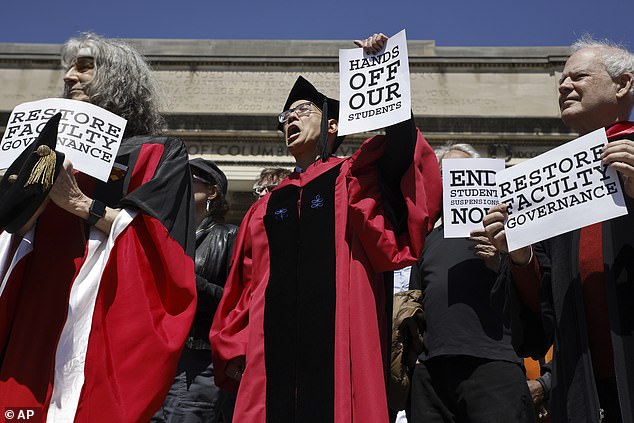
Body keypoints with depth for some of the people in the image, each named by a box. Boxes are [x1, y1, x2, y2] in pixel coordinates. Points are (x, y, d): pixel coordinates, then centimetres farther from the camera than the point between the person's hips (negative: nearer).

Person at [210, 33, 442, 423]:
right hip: (272, 358, 3)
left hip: (341, 354, -3)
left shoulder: (354, 179, 12)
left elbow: (400, 144, -7)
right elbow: (244, 287, 17)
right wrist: (234, 349, 6)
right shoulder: (266, 208, 21)